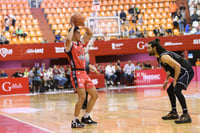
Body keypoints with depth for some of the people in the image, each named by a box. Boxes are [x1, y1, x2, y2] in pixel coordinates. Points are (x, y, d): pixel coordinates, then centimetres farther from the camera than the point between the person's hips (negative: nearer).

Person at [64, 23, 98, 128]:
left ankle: (86, 117, 21)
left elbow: (90, 34, 23)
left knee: (94, 95, 11)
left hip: (84, 73, 9)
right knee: (82, 97, -20)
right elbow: (68, 39, -34)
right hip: (76, 73, -9)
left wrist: (83, 25, 8)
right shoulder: (69, 44, -9)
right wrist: (73, 27, -20)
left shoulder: (80, 42, 15)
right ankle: (75, 121, -11)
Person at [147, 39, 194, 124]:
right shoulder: (159, 57, 10)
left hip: (186, 72, -11)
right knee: (170, 90, 18)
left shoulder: (163, 56, -23)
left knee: (177, 90, -25)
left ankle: (186, 115, -26)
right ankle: (174, 113, 26)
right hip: (181, 73, 11)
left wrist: (174, 80, -22)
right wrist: (167, 80, 13)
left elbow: (177, 66, -29)